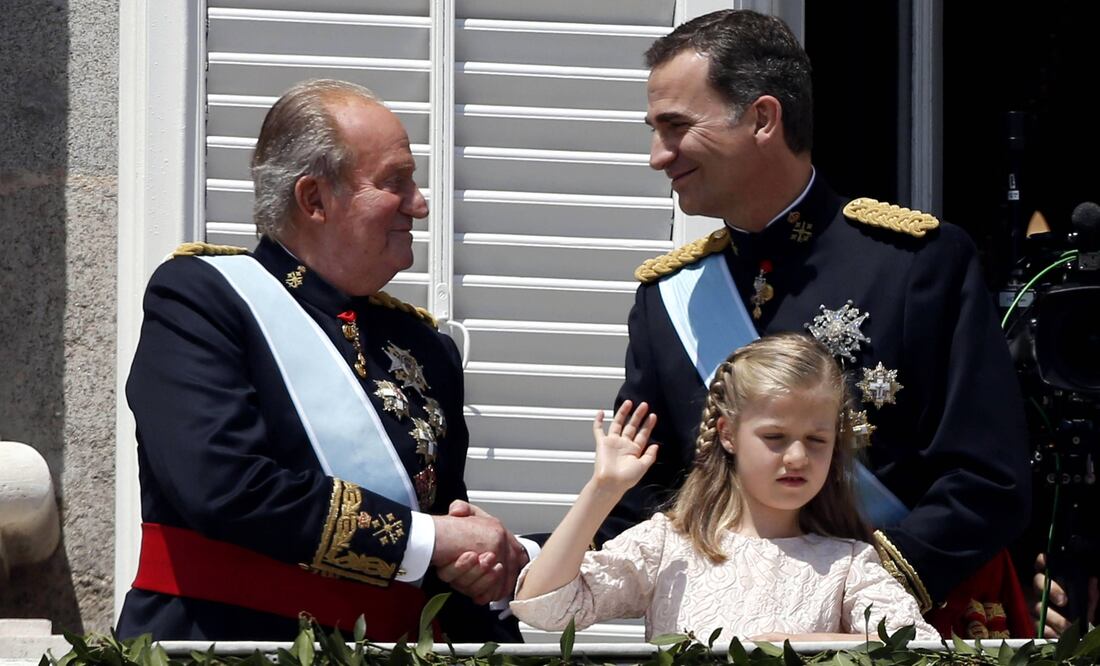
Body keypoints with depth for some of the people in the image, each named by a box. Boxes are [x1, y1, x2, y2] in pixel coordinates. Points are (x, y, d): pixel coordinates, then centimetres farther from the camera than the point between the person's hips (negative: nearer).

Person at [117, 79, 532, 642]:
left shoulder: (426, 346, 16)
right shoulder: (197, 296, -2)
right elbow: (224, 488, -16)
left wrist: (477, 562, 1)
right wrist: (427, 539, -12)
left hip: (393, 644, 5)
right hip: (230, 636, -5)